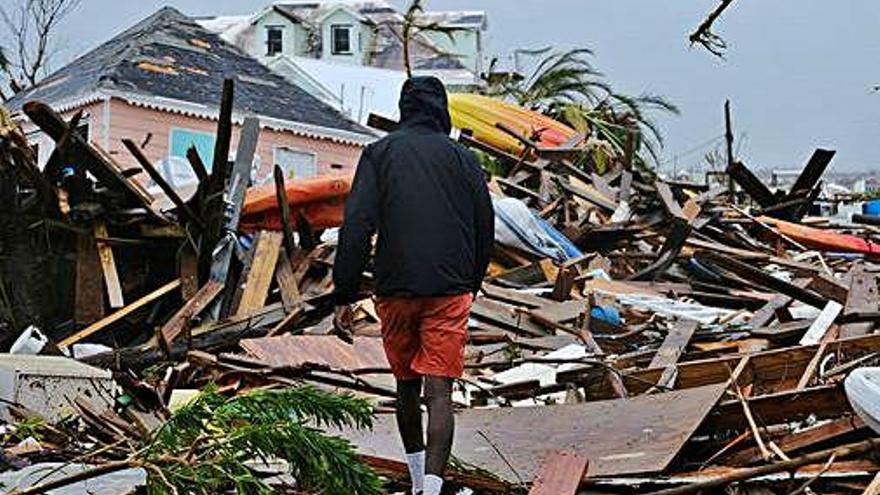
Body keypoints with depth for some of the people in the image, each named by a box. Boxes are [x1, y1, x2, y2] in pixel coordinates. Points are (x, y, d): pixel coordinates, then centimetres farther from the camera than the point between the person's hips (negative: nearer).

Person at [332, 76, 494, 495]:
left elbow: (356, 226, -6)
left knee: (407, 386, 18)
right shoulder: (463, 158, 8)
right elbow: (485, 229, 9)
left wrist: (345, 296, -5)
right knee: (439, 391, -5)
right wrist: (470, 285, 23)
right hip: (450, 292, -1)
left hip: (396, 291, 1)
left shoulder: (381, 153, 4)